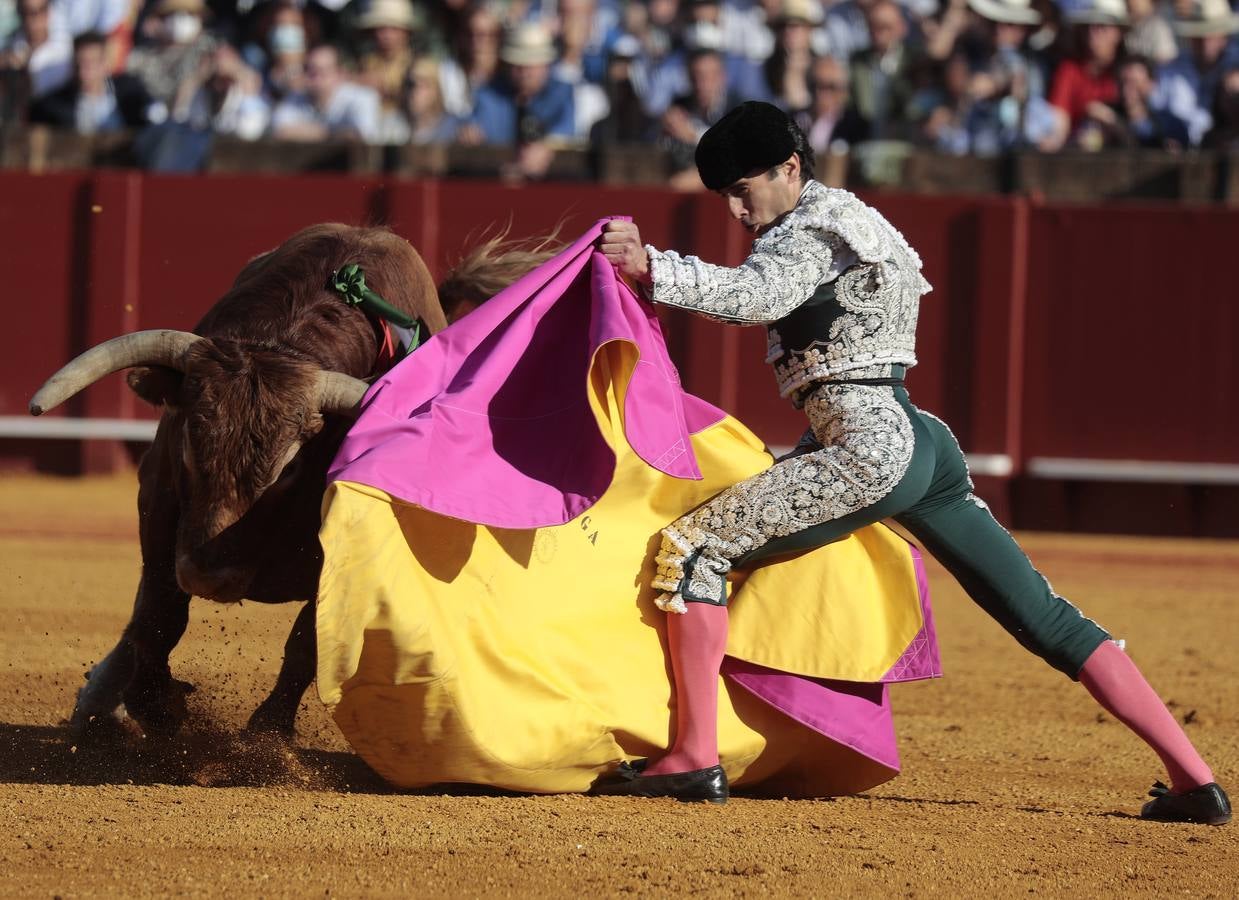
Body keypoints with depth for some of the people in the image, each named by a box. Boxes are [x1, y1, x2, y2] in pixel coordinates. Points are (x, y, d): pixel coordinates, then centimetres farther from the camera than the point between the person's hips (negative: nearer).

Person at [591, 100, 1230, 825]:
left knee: (692, 548, -7)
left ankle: (694, 760, -13)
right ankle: (1195, 780, 2)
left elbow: (757, 296, -24)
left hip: (869, 448, -10)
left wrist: (653, 268, -29)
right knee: (1047, 620, 7)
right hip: (924, 445, 10)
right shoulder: (850, 220, 25)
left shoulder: (817, 222, -5)